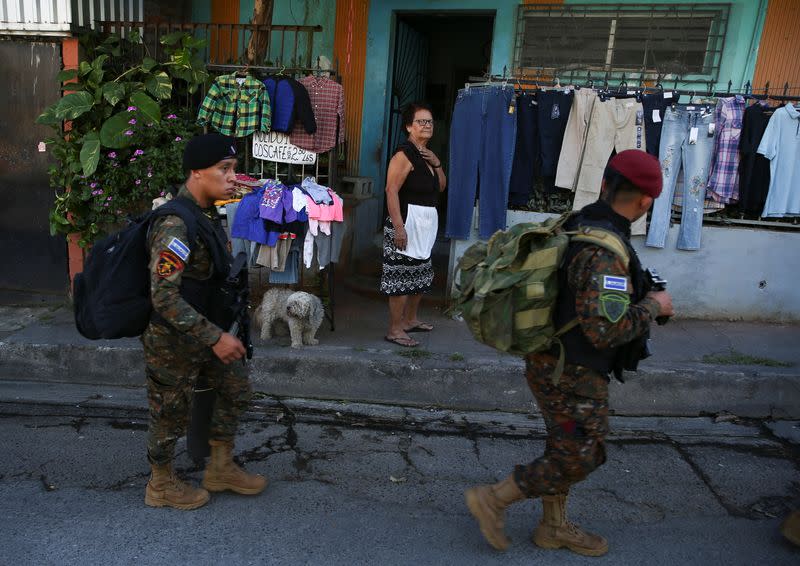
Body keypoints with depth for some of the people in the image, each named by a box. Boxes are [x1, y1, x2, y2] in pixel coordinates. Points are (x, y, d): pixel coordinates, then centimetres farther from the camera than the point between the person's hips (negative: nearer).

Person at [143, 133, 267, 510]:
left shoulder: (206, 213, 3)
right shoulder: (175, 226, -27)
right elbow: (164, 298, -29)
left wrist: (216, 331, 17)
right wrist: (215, 338, -27)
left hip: (201, 330, 9)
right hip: (172, 340, -9)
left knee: (236, 388, 16)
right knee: (171, 413, 10)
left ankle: (220, 468, 32)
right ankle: (161, 486, 34)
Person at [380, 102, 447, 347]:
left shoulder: (427, 154, 15)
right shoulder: (404, 154, -13)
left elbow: (441, 186, 20)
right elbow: (391, 191, -20)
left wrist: (437, 164, 2)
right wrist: (398, 227, -25)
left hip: (426, 222, 10)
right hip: (407, 220, -10)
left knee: (420, 273, 17)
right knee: (401, 275, -5)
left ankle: (410, 319, 32)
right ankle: (395, 329, 4)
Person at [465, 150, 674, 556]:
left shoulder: (576, 225, 1)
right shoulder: (605, 253, -27)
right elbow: (604, 330, -31)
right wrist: (652, 306, -15)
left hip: (553, 359, 9)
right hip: (572, 374, -9)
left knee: (565, 447, 22)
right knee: (580, 458, 7)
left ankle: (554, 527, 39)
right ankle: (492, 500, 16)